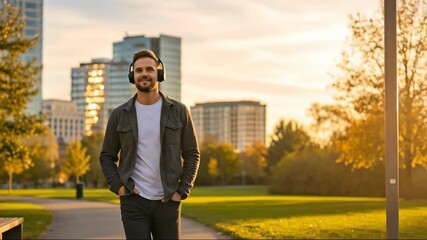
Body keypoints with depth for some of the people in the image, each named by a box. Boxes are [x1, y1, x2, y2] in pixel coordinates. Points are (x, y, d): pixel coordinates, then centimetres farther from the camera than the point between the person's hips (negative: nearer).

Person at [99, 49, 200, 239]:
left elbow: (192, 154, 4)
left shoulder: (179, 111, 0)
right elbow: (107, 157, 9)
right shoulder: (119, 115, 1)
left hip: (167, 201, 1)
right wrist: (118, 186, -7)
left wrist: (182, 191, -6)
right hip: (134, 201, -1)